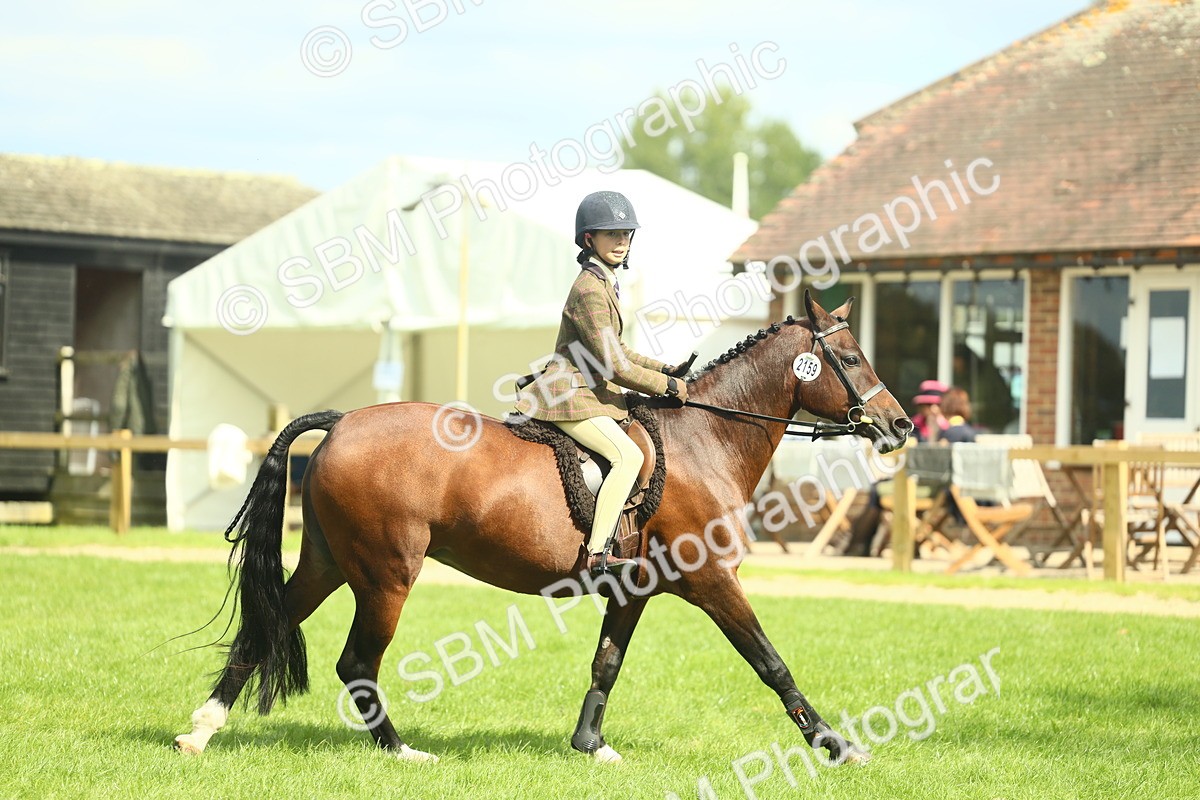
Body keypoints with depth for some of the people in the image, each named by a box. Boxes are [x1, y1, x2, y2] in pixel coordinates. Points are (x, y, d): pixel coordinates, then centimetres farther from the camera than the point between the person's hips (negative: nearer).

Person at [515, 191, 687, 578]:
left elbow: (616, 352, 22)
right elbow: (613, 366, -20)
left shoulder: (606, 283, 14)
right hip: (570, 397, -11)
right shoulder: (590, 289, -18)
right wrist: (667, 386, -11)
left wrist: (663, 370, 11)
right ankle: (597, 555, -32)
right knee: (627, 455, -26)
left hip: (588, 391, 11)